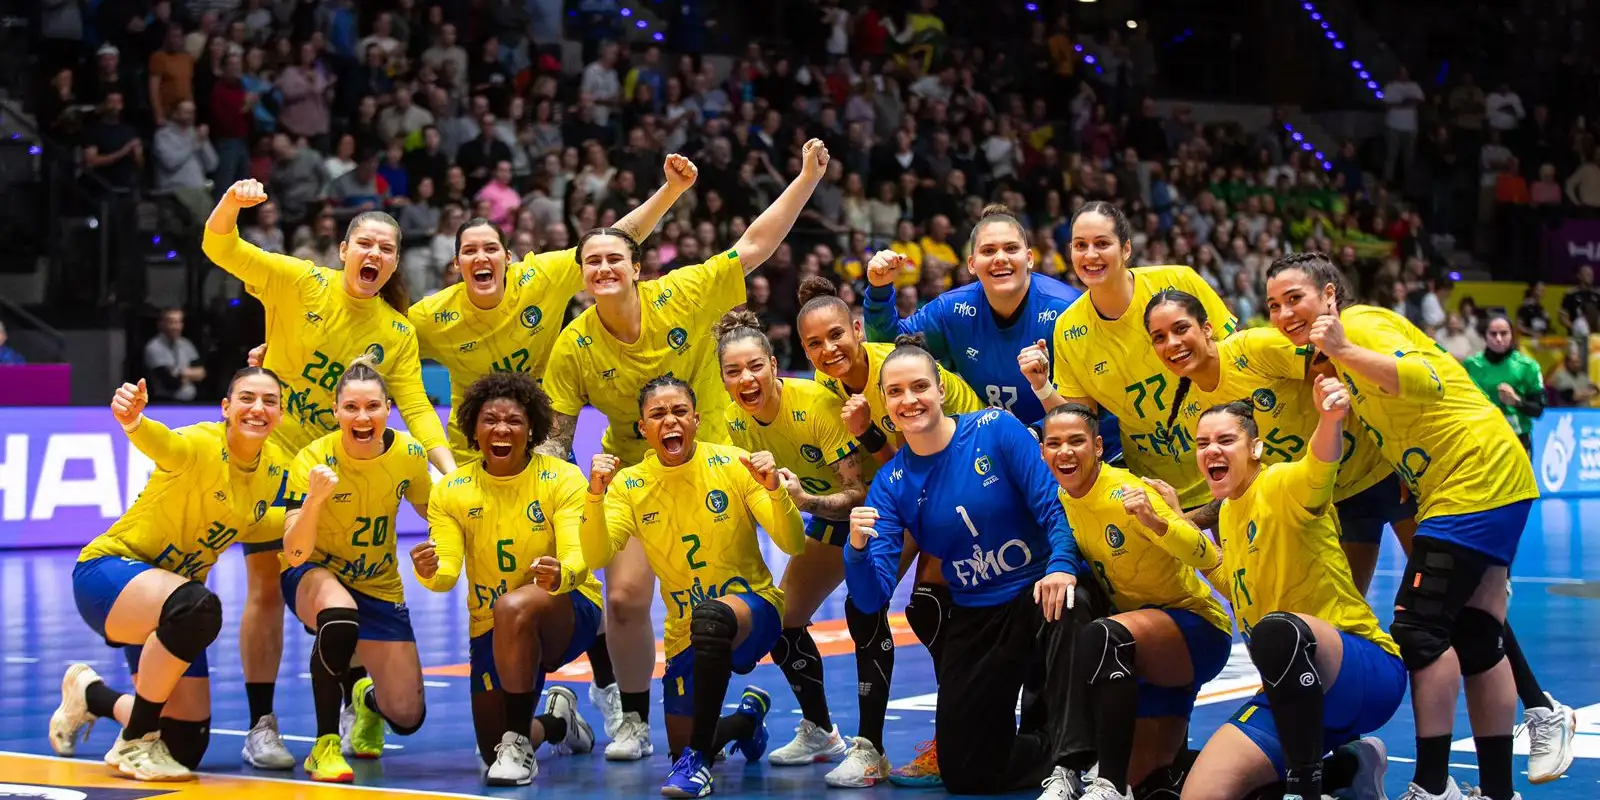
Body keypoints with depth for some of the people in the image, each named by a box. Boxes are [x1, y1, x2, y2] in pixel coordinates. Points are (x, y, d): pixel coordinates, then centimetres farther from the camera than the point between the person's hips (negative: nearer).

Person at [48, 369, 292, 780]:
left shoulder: (275, 465, -1)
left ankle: (91, 695, 34)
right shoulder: (203, 444, -23)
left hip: (168, 606, 7)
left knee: (187, 745, 4)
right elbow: (164, 445, -49)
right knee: (196, 606, -41)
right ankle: (135, 743, -19)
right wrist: (133, 421, -70)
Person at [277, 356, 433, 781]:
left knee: (407, 718, -3)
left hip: (380, 587, 4)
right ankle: (325, 745, -24)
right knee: (339, 617, -41)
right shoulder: (313, 460, -24)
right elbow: (295, 555, -32)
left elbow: (435, 514, 6)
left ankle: (365, 696, 36)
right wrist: (314, 498, -48)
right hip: (314, 575, -3)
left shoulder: (407, 454, -14)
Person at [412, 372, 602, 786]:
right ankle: (557, 720, 41)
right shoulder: (450, 491, -5)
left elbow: (579, 556, -24)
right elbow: (447, 573, -11)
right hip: (491, 627, 4)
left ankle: (519, 743, -26)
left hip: (569, 612, -4)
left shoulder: (562, 479, -13)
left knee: (514, 606, -39)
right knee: (493, 753, 4)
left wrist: (561, 575, -49)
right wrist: (429, 573, -37)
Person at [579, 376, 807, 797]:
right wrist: (595, 495, -33)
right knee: (680, 745, 7)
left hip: (754, 608, -4)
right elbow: (596, 557, -18)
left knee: (710, 616, -40)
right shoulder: (629, 485, -5)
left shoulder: (732, 464, -10)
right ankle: (748, 718, 42)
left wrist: (774, 489, -33)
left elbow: (793, 545, -15)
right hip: (687, 634, 4)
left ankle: (698, 760, -31)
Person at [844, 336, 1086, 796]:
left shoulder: (995, 430, -11)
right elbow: (871, 598, -9)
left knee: (1064, 611, -41)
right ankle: (1046, 745, 30)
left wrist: (1062, 566, -34)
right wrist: (857, 549, -30)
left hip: (1039, 593, -4)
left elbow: (1052, 506, -15)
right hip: (975, 621, 4)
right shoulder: (891, 484, -3)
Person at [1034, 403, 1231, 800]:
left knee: (1101, 636, -37)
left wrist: (1155, 522, -48)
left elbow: (1209, 558, -33)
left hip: (1195, 629, -7)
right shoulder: (1061, 500, -3)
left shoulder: (1127, 493, -23)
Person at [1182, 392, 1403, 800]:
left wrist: (1330, 419, -60)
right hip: (1290, 690, 8)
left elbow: (1319, 468, -37)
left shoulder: (1280, 485, -12)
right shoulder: (1228, 513, 13)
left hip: (1365, 671, -8)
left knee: (1278, 629, -42)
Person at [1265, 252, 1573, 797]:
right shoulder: (1337, 345, 15)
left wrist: (1344, 352, -34)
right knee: (1474, 635, 11)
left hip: (1475, 480, -10)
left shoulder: (1362, 324, -12)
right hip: (1488, 482, 10)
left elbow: (1426, 380, -28)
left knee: (1420, 627, -12)